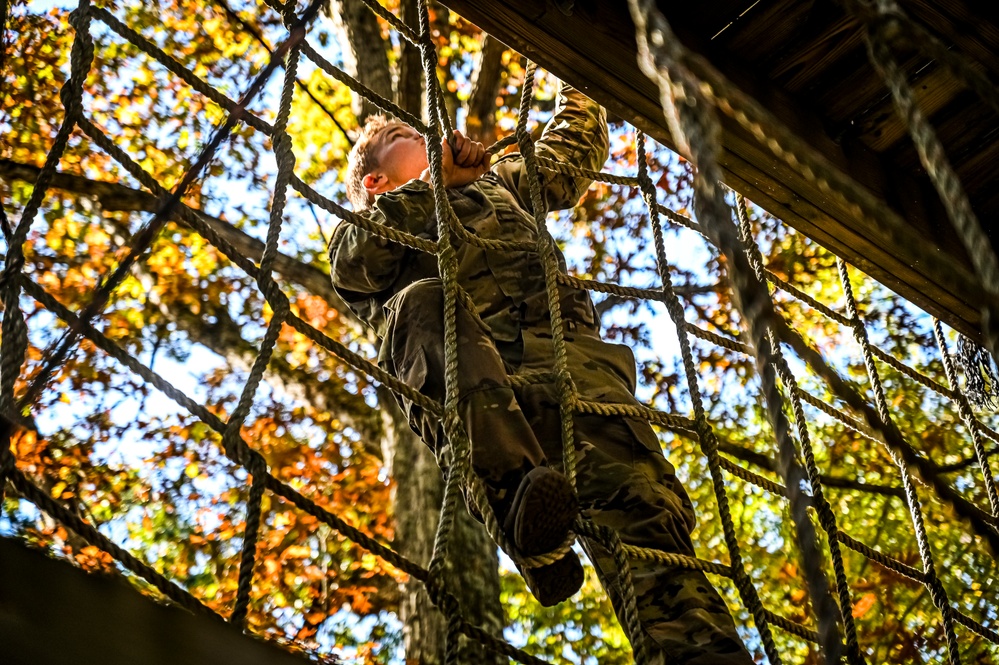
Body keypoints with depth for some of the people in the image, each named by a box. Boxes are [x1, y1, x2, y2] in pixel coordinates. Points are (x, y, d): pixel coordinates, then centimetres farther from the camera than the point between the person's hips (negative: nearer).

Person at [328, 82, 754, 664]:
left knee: (638, 500, -25)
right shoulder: (360, 233, 33)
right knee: (423, 302, -38)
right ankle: (513, 488, -55)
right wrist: (438, 179, 14)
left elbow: (574, 152, 58)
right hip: (466, 372, -2)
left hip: (562, 347, 2)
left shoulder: (495, 181, 46)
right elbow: (360, 261, 9)